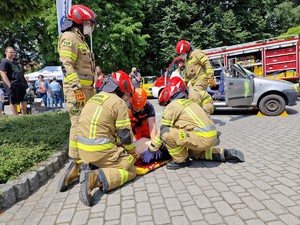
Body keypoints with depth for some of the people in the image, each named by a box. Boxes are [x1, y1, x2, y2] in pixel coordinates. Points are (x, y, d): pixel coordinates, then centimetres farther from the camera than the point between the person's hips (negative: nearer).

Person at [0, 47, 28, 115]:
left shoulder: (16, 63, 22)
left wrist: (25, 83, 16)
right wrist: (10, 85, -20)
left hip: (21, 85, 8)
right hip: (13, 86, -8)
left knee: (23, 101, 9)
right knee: (14, 102, 0)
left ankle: (24, 115, 16)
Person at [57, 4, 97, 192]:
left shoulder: (81, 40, 25)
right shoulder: (69, 38, -6)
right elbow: (67, 66, -18)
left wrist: (91, 89, 24)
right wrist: (77, 88, -24)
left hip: (87, 88, 10)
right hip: (77, 89, -10)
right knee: (79, 124, -11)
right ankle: (76, 164, -5)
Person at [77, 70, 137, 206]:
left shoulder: (94, 98, 17)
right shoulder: (119, 103, -8)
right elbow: (125, 134, -8)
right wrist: (133, 153, 11)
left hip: (83, 149, 9)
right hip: (100, 150, -8)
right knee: (129, 171, 3)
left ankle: (79, 168, 11)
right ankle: (95, 178, -19)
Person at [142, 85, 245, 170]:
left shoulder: (171, 106, -1)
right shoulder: (188, 102, 24)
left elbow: (162, 130, 0)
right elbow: (179, 128, 29)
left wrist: (151, 150, 10)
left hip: (201, 138, -9)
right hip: (213, 136, 9)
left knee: (166, 133, -10)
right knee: (194, 153, 35)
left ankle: (181, 160, 6)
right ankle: (225, 153, 23)